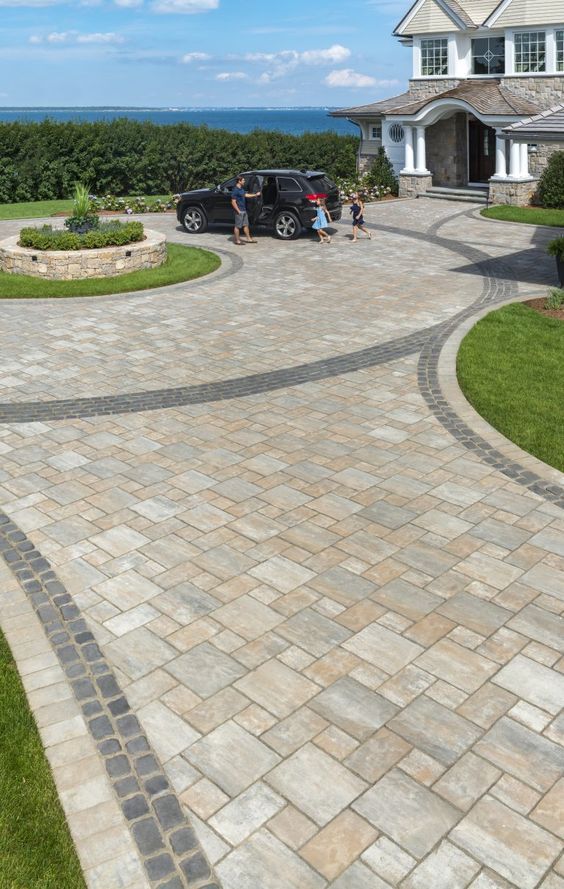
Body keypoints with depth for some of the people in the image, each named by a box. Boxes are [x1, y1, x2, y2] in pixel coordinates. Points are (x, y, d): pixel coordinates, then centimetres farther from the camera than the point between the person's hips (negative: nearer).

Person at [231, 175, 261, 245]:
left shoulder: (242, 189, 11)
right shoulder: (235, 190, -18)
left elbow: (246, 195, 25)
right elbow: (233, 202, -20)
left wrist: (255, 195, 27)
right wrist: (238, 211, -20)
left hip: (244, 210, 10)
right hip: (239, 211, -10)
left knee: (246, 225, 14)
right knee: (238, 226, 0)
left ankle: (249, 239, 22)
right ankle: (237, 240, 7)